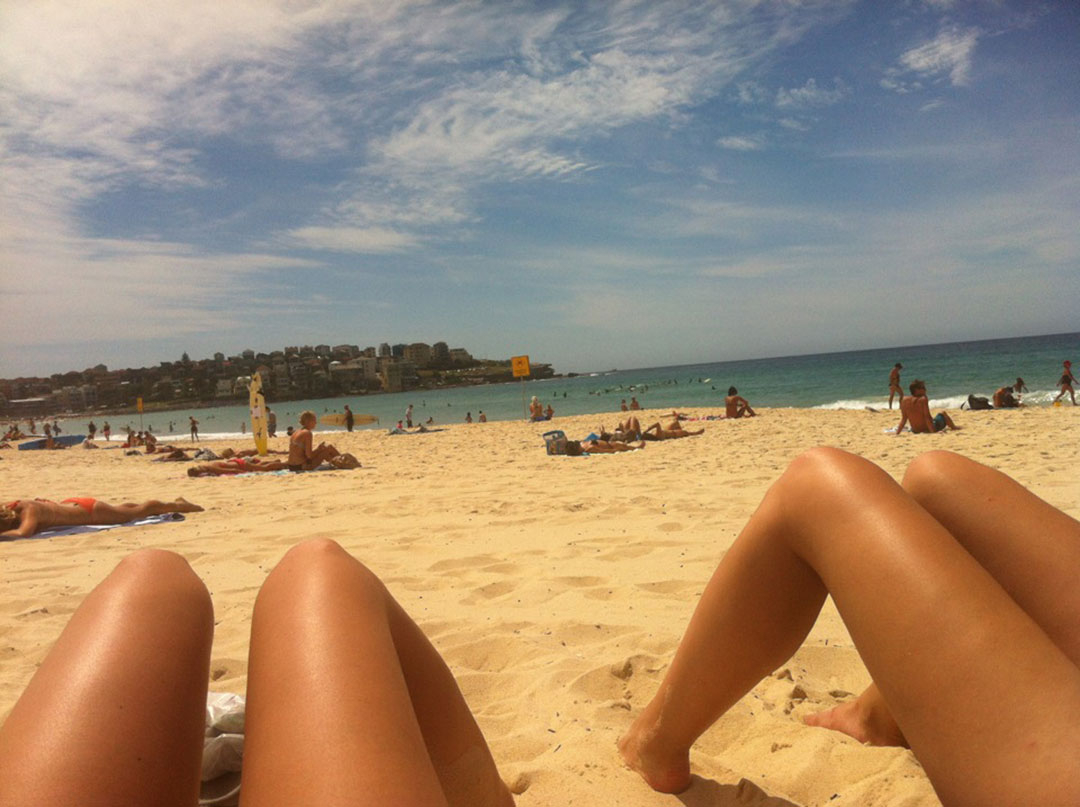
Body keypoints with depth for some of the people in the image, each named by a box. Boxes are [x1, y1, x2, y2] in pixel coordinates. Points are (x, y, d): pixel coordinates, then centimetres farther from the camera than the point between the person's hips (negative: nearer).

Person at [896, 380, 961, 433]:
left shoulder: (904, 400, -6)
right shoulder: (923, 399, -20)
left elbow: (903, 419, -6)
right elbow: (927, 417, -24)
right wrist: (932, 431, -24)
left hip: (915, 431, 5)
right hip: (927, 430, -5)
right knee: (942, 414, 23)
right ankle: (954, 427, 48)